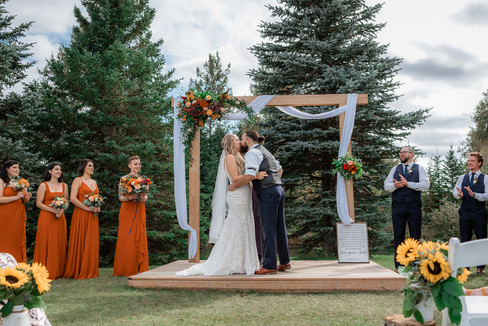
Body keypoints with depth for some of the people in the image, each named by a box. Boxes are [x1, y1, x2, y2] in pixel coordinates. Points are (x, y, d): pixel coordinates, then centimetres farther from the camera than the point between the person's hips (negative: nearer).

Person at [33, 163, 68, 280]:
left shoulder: (64, 186, 13)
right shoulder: (44, 185, 0)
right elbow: (38, 203, -5)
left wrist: (61, 211, -5)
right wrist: (53, 210, -15)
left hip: (60, 218, 4)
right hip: (46, 218, -4)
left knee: (59, 244, 3)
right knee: (46, 244, -4)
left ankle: (58, 272, 9)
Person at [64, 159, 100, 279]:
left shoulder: (94, 182, 19)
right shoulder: (78, 180, -1)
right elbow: (72, 198, -11)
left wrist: (97, 208, 2)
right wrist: (87, 208, -17)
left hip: (92, 216, 6)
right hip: (81, 214, -6)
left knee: (91, 242, 5)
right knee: (80, 242, -4)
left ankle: (89, 270, 11)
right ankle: (78, 271, 2)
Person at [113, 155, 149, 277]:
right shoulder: (124, 179, 0)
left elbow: (146, 195, 13)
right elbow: (120, 197, -4)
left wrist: (144, 198, -9)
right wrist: (129, 197, -22)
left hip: (140, 211, 4)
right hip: (127, 211, -4)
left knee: (140, 239, 3)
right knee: (127, 239, -4)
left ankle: (139, 269, 9)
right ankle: (126, 270, 3)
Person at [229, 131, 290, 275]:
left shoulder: (252, 153, -7)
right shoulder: (264, 151, 23)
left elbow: (250, 175, -21)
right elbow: (279, 168, 33)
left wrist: (235, 185, -10)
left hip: (268, 193, -10)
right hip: (278, 190, 10)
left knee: (268, 230, -7)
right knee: (279, 228, 13)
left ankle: (269, 266, -5)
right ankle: (284, 262, 21)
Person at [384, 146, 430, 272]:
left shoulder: (419, 168, 7)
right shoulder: (395, 169, 15)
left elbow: (426, 185, -8)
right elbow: (386, 186, 8)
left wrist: (408, 183, -16)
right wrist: (395, 185, -13)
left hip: (414, 206, -2)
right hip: (397, 206, 2)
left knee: (415, 236, 2)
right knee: (398, 236, 4)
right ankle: (398, 266, 10)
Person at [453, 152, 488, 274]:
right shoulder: (462, 178, 11)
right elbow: (455, 191, 3)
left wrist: (474, 195, -27)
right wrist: (459, 195, -20)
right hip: (465, 212, 3)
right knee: (464, 240, 8)